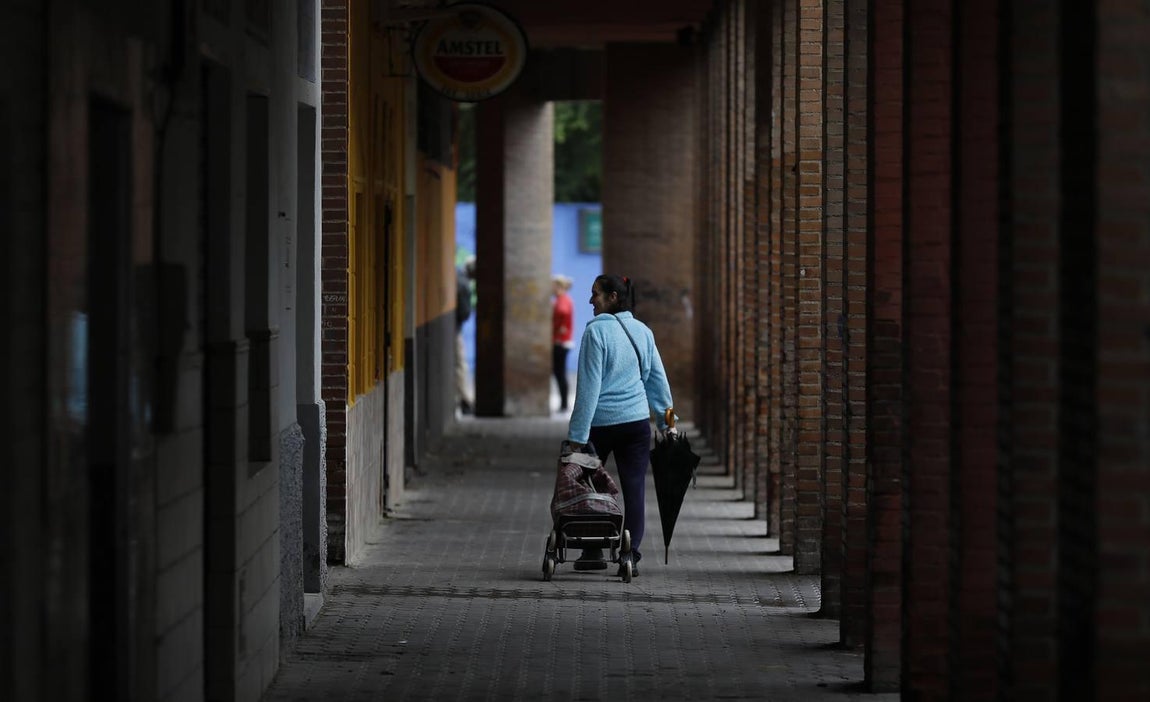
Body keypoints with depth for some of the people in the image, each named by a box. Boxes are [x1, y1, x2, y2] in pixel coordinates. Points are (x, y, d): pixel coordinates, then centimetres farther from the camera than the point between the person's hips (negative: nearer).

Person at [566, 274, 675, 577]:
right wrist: (665, 420, 22)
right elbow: (658, 379, 12)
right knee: (634, 490, 3)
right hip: (637, 420, 4)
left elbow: (589, 385, -12)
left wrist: (577, 434, -10)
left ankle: (592, 552, 15)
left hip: (600, 422, -4)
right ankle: (630, 555, -4)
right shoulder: (642, 331, 6)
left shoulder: (596, 330, -11)